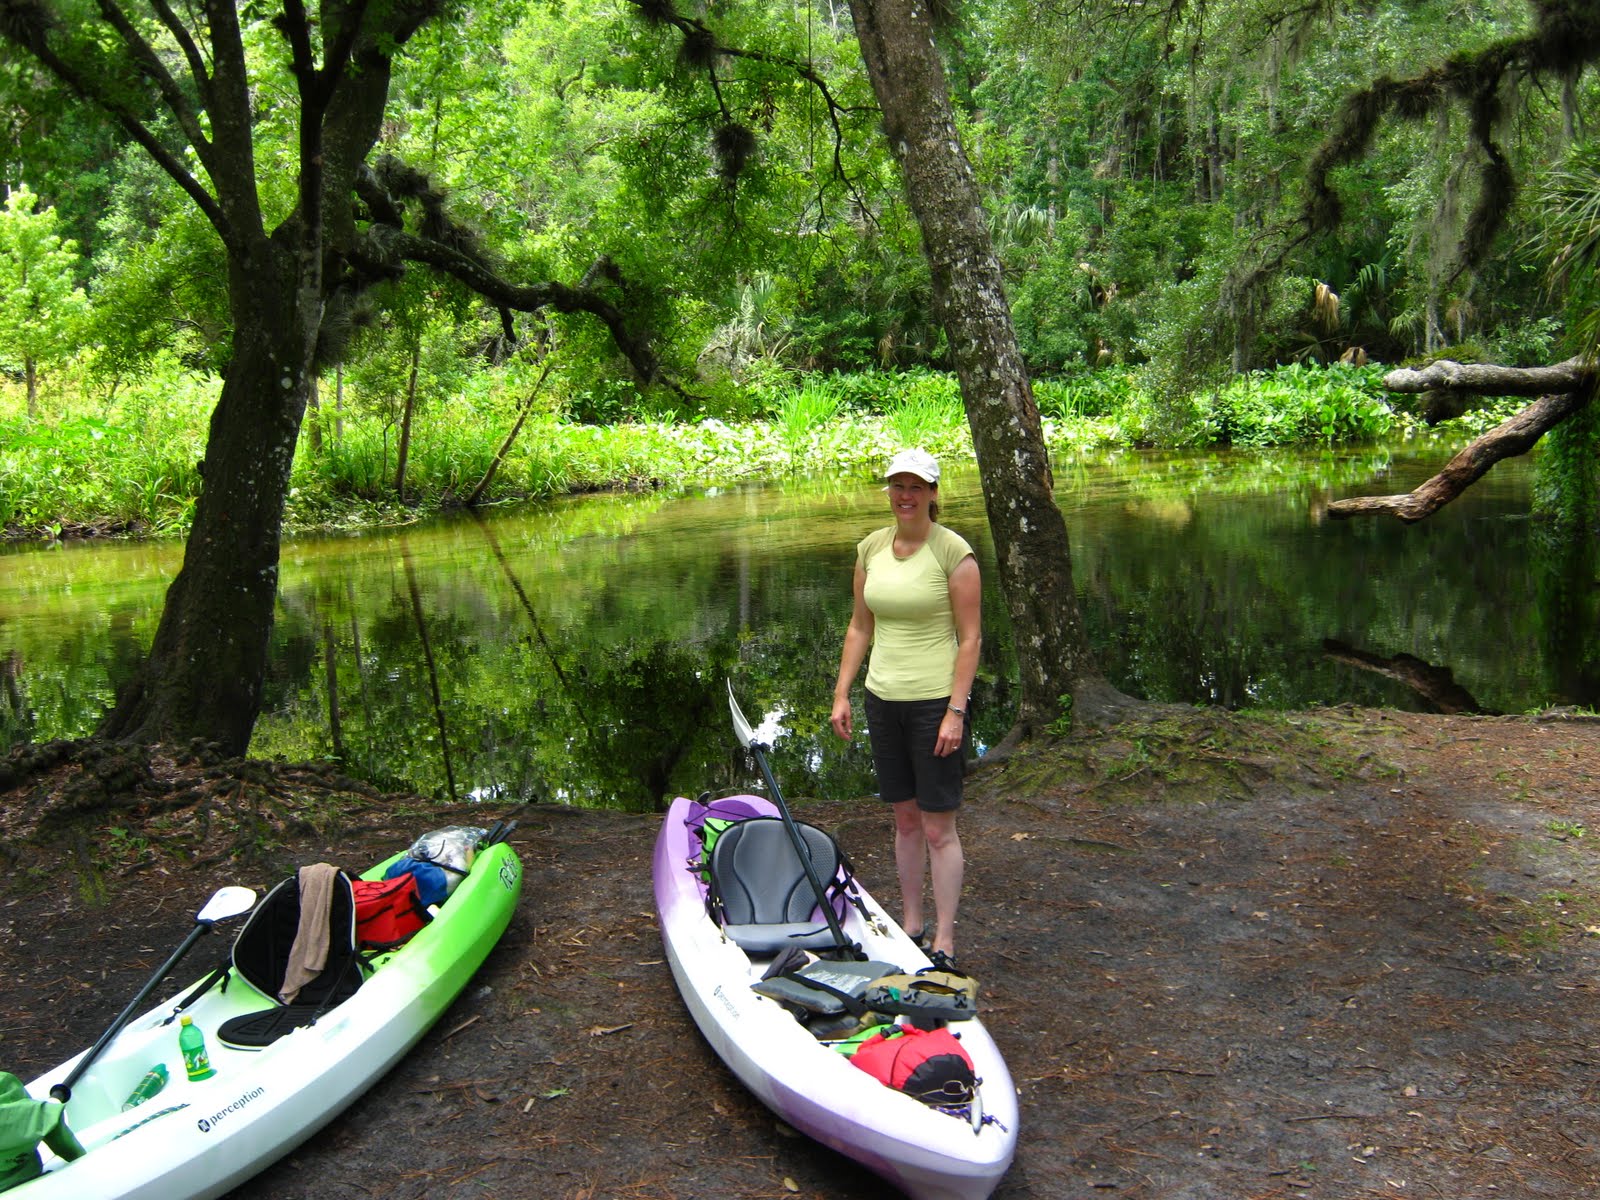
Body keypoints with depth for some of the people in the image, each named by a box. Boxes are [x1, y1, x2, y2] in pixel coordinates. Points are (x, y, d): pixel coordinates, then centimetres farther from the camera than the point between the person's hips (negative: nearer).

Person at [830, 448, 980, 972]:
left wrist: (955, 712, -15)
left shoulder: (954, 552, -11)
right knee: (905, 819, 15)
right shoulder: (870, 547, 6)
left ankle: (944, 943, 9)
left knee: (939, 828, -1)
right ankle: (911, 926, 26)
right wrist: (841, 694, 7)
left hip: (935, 701, -5)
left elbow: (970, 638, -11)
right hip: (883, 699, 6)